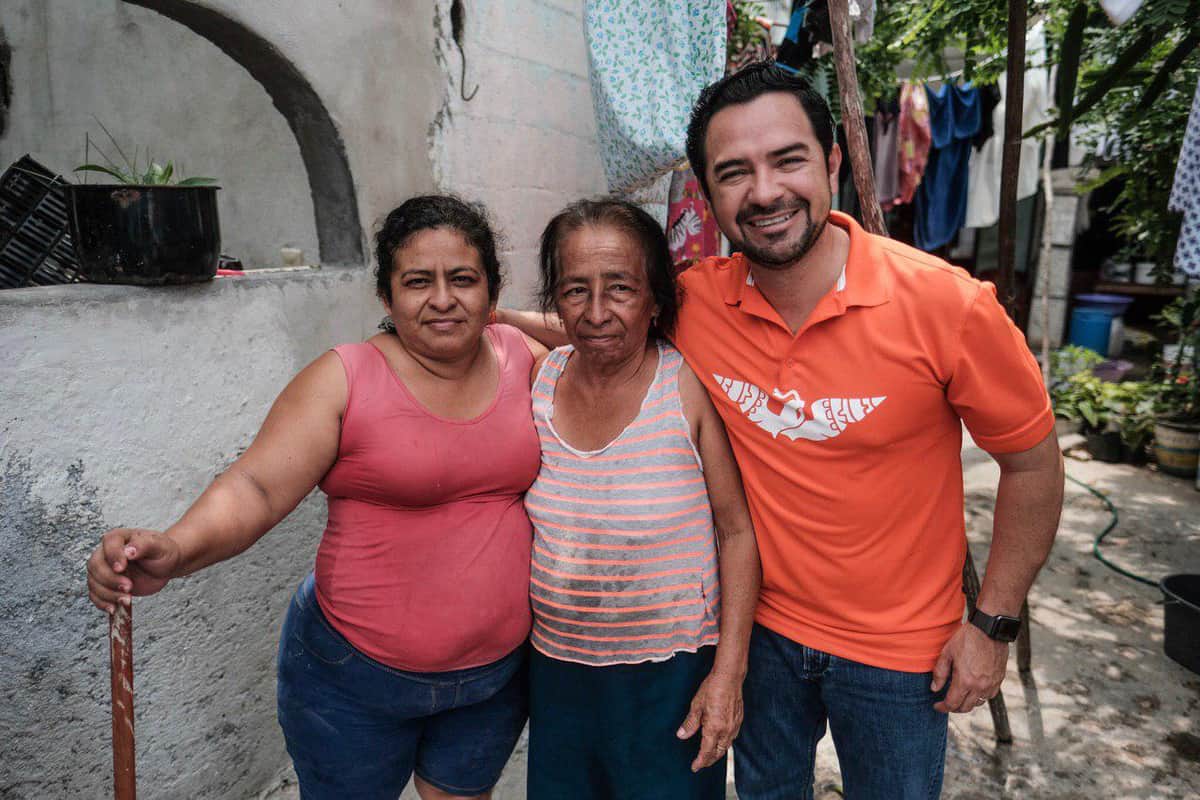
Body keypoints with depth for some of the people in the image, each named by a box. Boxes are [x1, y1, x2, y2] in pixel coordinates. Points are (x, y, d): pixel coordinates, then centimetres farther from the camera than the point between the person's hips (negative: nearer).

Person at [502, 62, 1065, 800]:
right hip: (761, 626, 3)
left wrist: (993, 624, -6)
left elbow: (1033, 462, -10)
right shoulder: (696, 301, -15)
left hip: (898, 653, -2)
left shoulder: (946, 305, -22)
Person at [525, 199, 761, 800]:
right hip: (556, 666, 4)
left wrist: (728, 673, -12)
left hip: (671, 674, -4)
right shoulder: (539, 380, -6)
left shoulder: (690, 389, -17)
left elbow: (737, 532, -12)